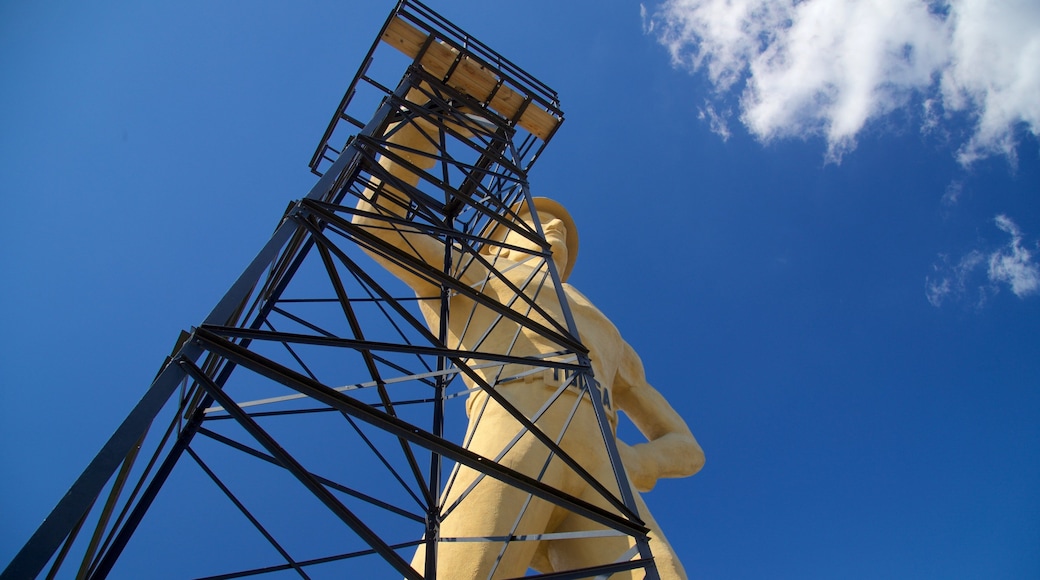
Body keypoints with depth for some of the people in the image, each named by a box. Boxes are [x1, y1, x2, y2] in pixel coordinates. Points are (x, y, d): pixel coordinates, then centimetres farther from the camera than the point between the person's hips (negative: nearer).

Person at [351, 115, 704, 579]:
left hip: (601, 467, 3)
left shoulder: (610, 341, 40)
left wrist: (632, 462, 8)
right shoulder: (467, 275, 37)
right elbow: (375, 220, 27)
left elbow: (686, 449, 33)